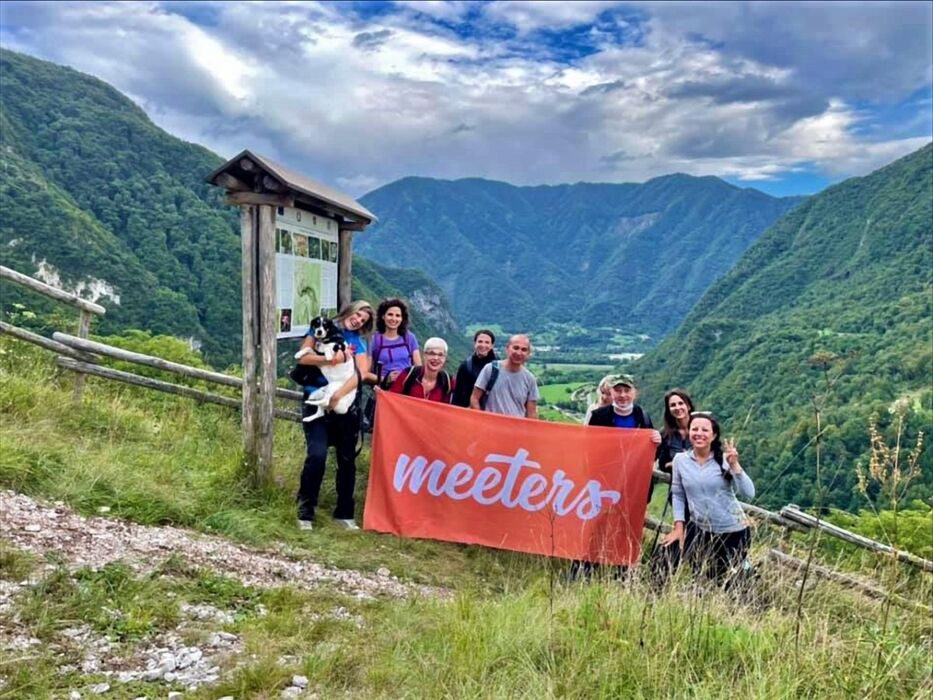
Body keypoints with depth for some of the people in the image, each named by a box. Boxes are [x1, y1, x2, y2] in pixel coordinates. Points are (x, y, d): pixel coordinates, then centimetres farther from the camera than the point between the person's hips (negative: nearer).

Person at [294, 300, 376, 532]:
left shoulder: (358, 341, 9)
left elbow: (363, 372, -7)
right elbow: (303, 357, -8)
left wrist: (338, 394, -20)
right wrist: (331, 359, -22)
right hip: (316, 401, -3)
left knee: (347, 459, 6)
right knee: (316, 455, -15)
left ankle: (344, 513, 19)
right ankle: (305, 512, -1)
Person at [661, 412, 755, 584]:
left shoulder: (724, 460, -10)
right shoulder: (680, 459, -5)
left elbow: (749, 494, -16)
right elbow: (677, 494, 3)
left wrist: (734, 465, -26)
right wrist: (679, 527, -2)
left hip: (733, 531, -2)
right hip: (699, 530, 2)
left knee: (724, 579, 10)